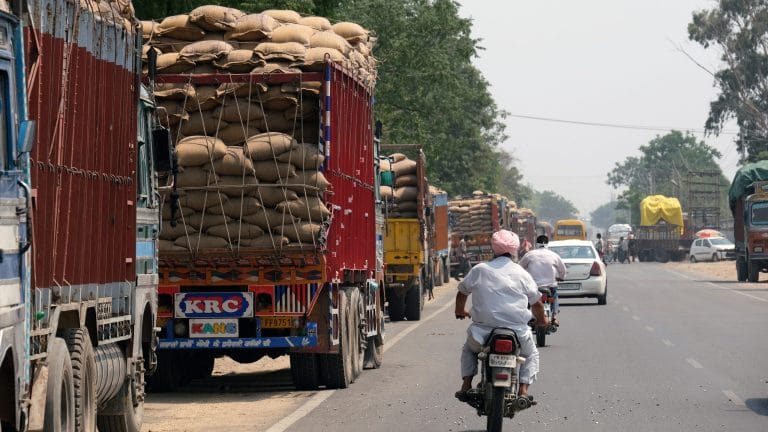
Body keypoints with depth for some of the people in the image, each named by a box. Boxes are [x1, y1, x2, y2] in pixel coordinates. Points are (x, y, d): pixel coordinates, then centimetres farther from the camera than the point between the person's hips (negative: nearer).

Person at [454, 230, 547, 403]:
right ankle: (523, 390, 6)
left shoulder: (479, 270, 4)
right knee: (531, 355, 26)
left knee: (469, 349, 31)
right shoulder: (521, 273, 4)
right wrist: (542, 319, 35)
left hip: (484, 329, 1)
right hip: (517, 332, -1)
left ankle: (466, 385, 15)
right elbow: (536, 302, 13)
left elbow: (462, 292, 19)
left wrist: (460, 311, 41)